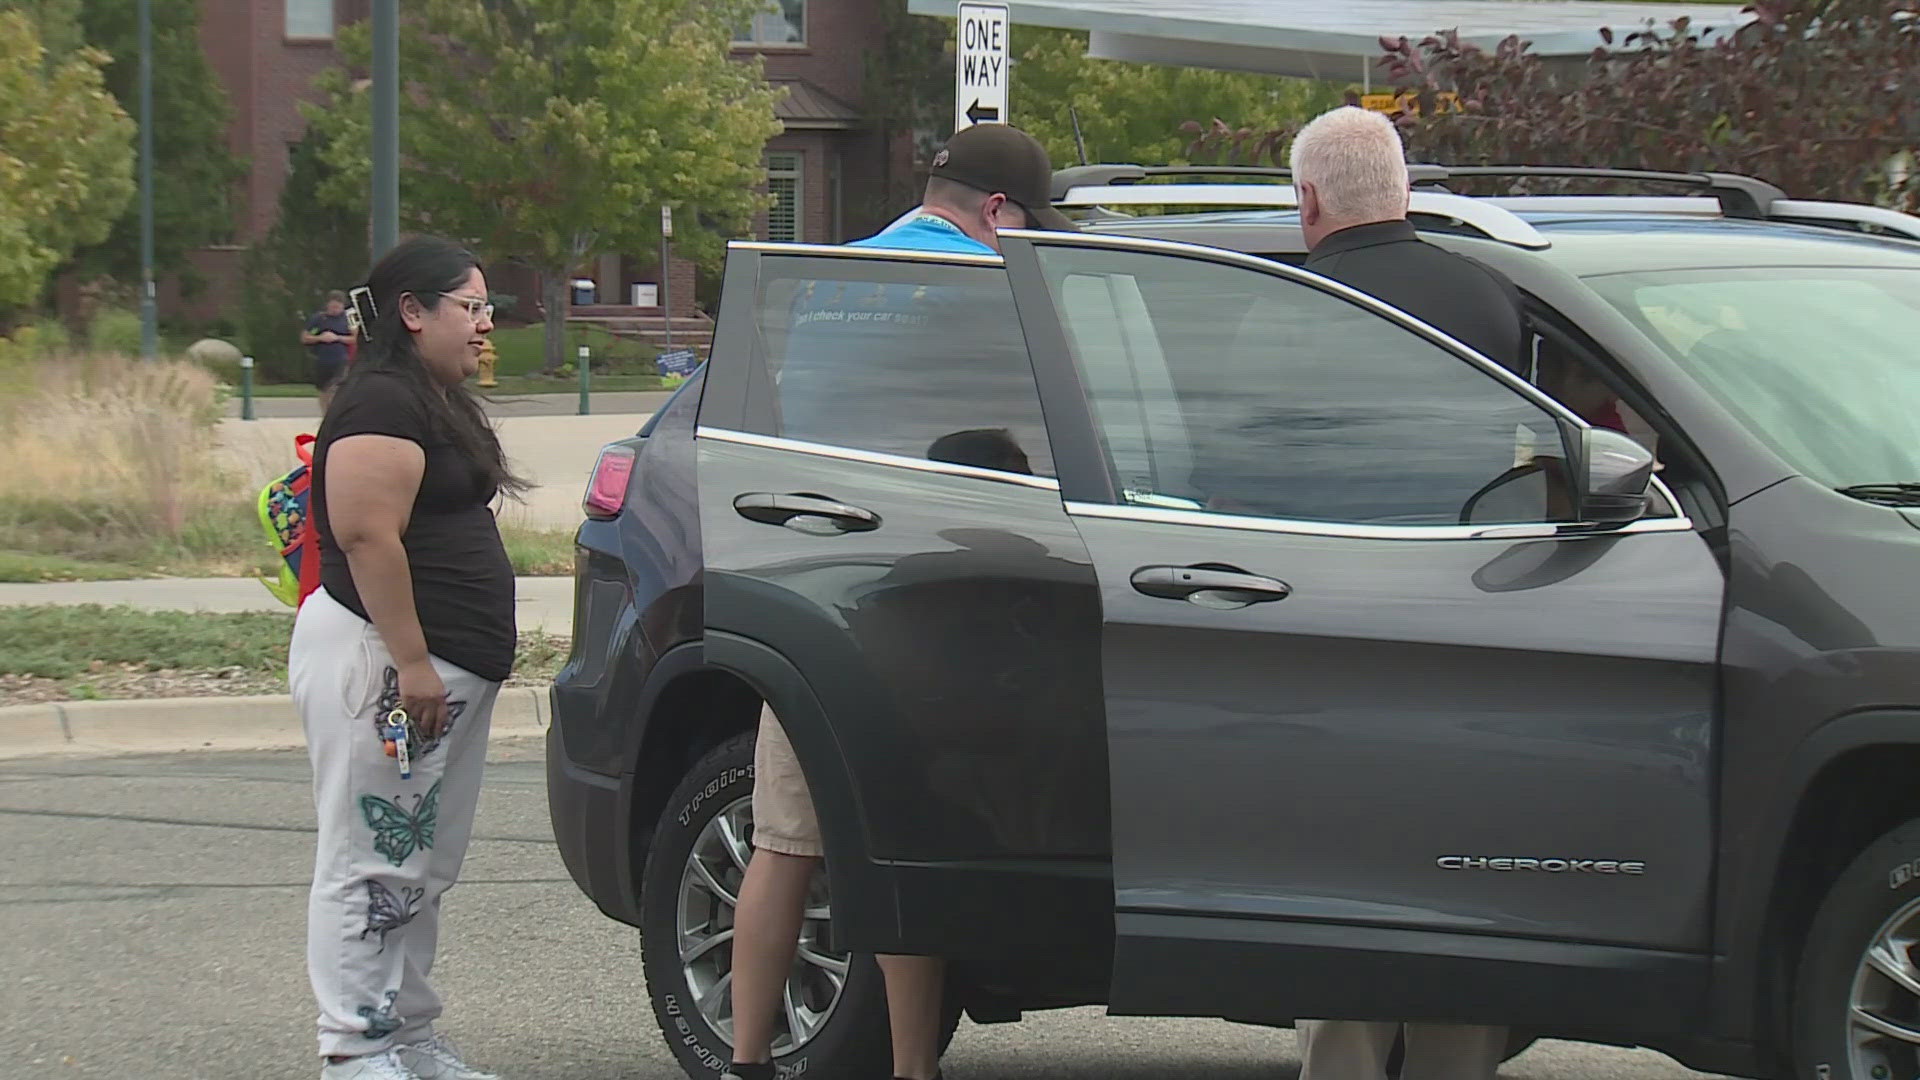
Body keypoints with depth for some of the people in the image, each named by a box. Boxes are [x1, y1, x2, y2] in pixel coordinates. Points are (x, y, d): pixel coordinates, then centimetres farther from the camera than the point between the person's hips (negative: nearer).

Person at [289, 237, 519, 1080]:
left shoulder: (435, 403, 18)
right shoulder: (383, 403, -15)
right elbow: (368, 537, -23)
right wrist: (411, 661, -25)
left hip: (445, 672, 11)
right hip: (382, 662, -11)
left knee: (419, 873, 14)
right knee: (374, 867, -7)